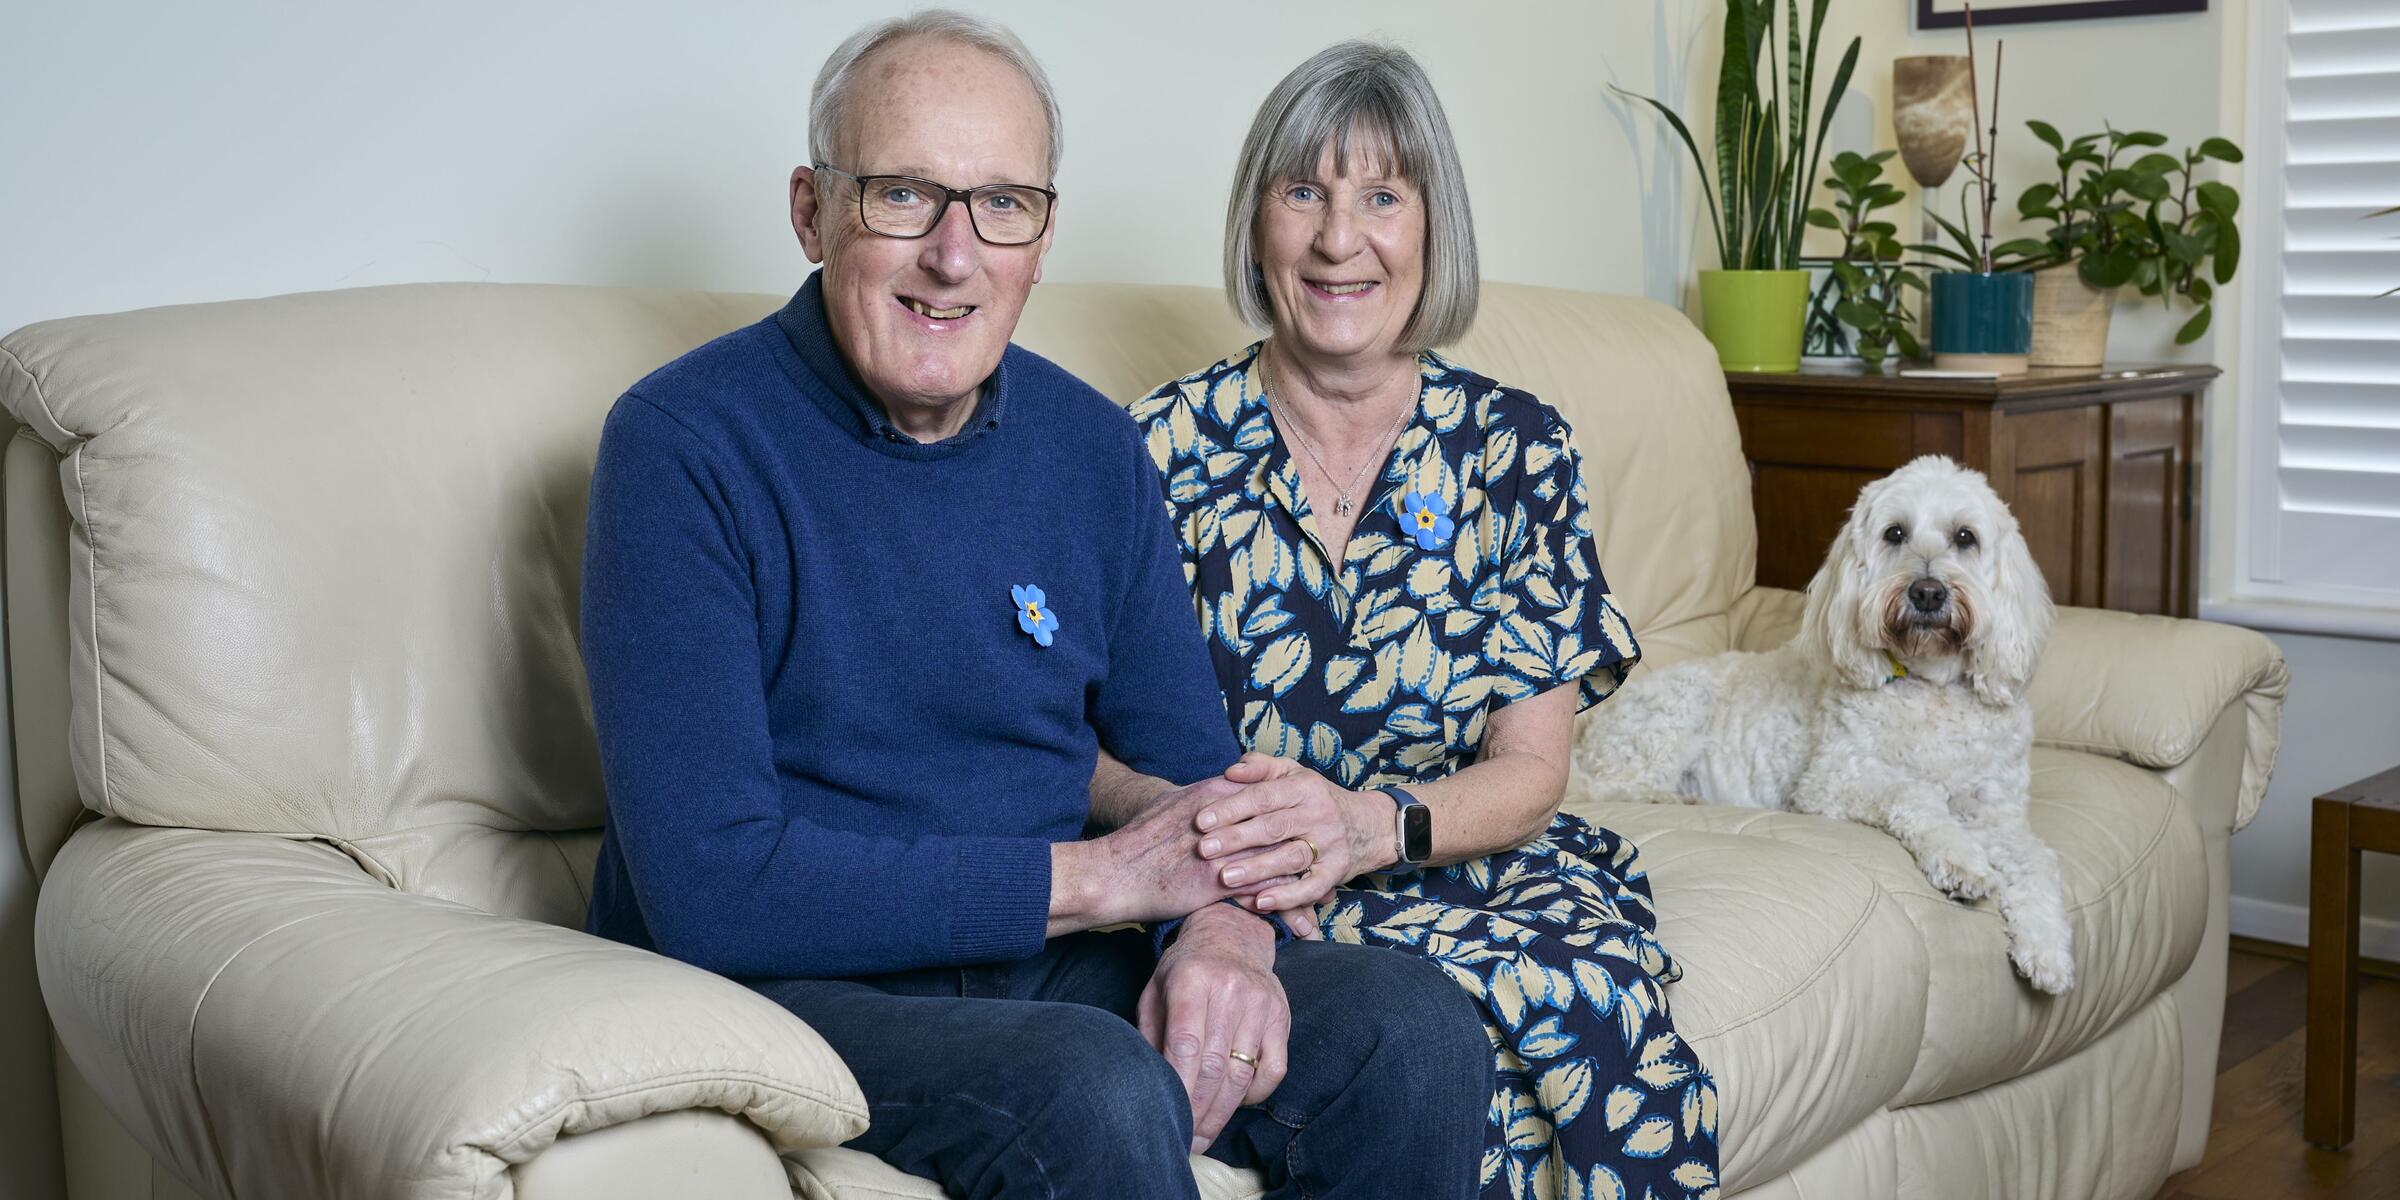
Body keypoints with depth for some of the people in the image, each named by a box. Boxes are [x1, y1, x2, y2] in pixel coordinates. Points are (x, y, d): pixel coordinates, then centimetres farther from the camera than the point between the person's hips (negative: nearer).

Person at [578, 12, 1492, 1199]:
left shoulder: (1091, 446, 5)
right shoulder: (682, 445, -14)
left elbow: (1195, 768, 10)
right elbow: (712, 887, -21)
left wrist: (1228, 925, -15)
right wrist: (1094, 875, -17)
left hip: (1050, 963, 6)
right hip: (789, 981, -5)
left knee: (1419, 1032, -12)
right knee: (1102, 1099, -33)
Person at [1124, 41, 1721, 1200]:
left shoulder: (1514, 446, 5)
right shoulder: (1171, 444, 1)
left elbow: (1529, 772, 0)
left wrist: (1373, 824, -23)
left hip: (1469, 859, 2)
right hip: (1248, 904, -2)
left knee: (1597, 995, -32)